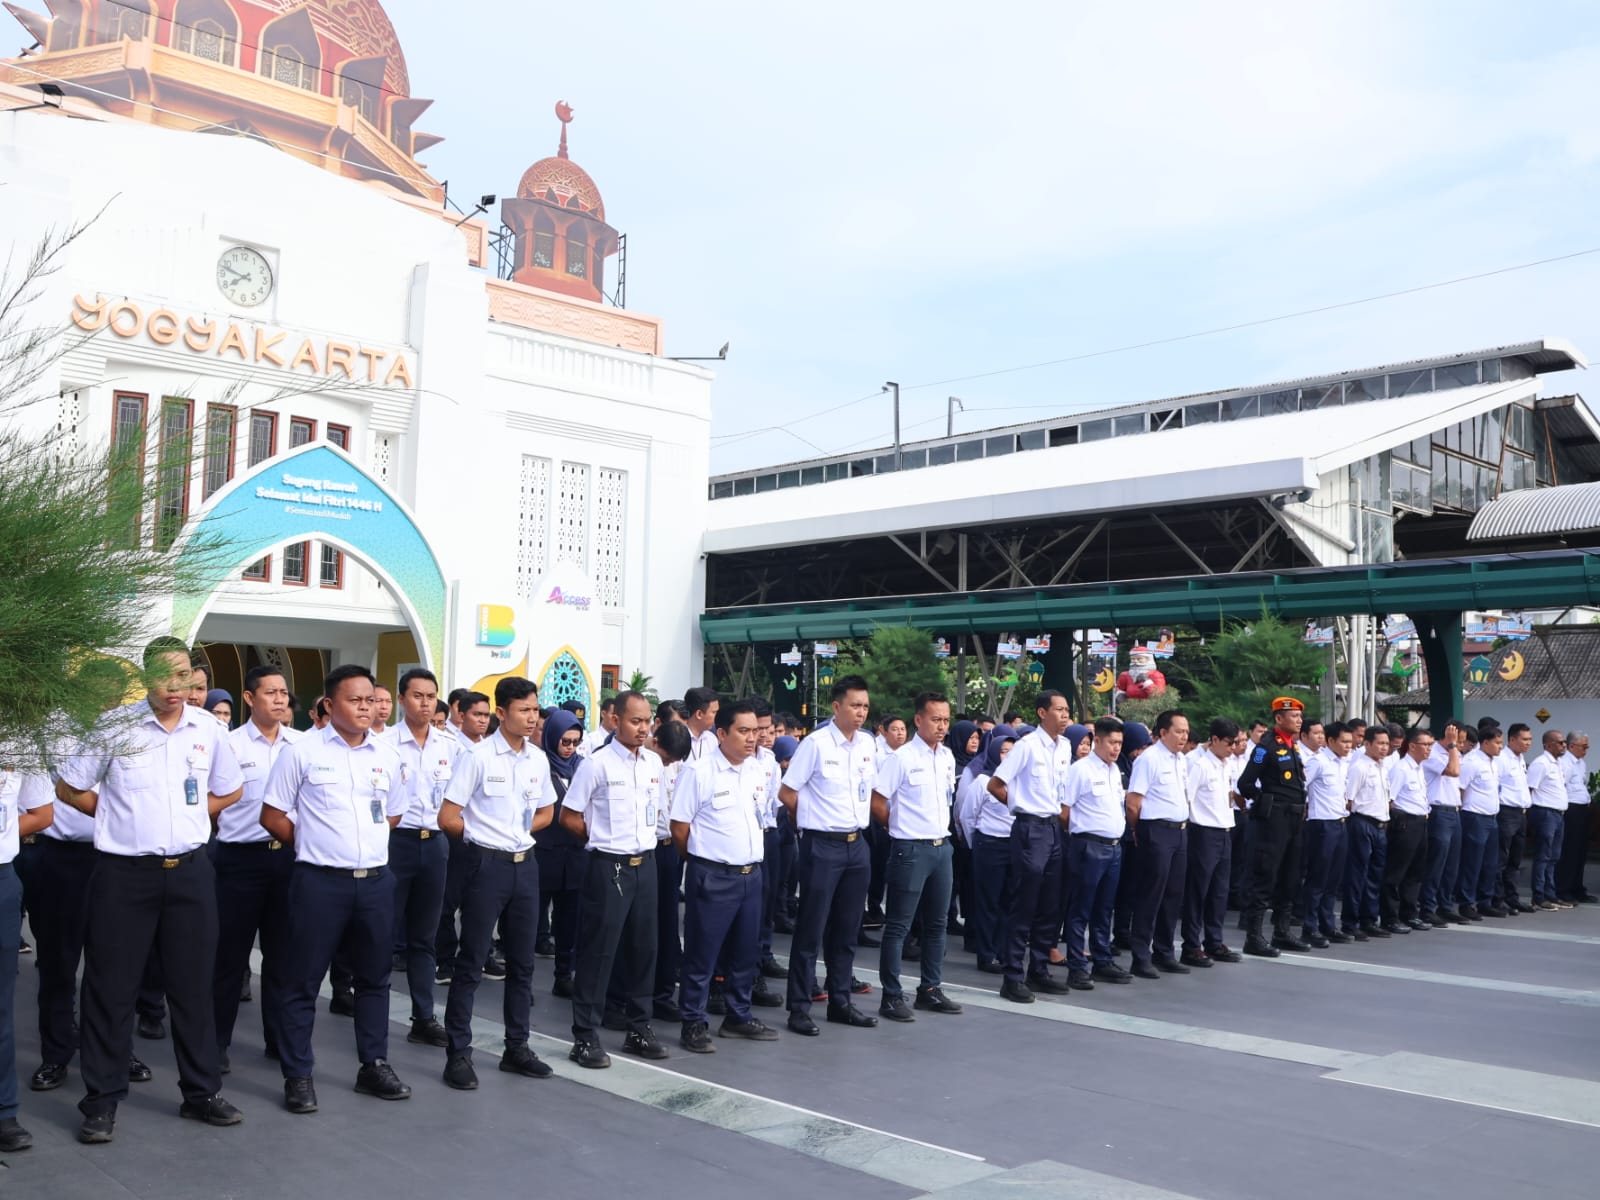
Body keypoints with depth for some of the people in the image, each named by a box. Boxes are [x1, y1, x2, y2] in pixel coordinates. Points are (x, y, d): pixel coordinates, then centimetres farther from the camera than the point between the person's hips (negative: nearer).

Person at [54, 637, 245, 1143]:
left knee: (193, 985, 10)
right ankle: (102, 1102, 17)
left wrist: (189, 818, 6)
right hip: (125, 873, -3)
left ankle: (201, 1092, 22)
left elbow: (229, 791, 16)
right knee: (111, 988, 4)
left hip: (190, 871, 3)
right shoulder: (114, 726, -7)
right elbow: (69, 788, 3)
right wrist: (119, 815, 0)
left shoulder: (209, 729, 2)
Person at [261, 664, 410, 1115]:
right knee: (303, 981, 3)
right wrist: (314, 844, 5)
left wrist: (365, 842, 12)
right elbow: (273, 816, -1)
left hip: (376, 881, 5)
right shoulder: (302, 751, -6)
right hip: (320, 881, -4)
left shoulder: (387, 756, 7)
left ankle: (374, 1066, 25)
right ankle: (297, 1076, 14)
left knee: (374, 977, 13)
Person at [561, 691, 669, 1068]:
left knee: (643, 948, 11)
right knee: (598, 951, -1)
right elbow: (568, 817, -6)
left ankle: (639, 1029, 24)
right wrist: (604, 838, 3)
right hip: (608, 867, -6)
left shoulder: (654, 762, 6)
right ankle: (585, 1037, 8)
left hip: (645, 864, 6)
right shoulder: (597, 764, -11)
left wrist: (643, 840, 13)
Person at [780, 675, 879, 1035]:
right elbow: (786, 793, -7)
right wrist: (814, 820, 4)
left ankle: (840, 1002, 24)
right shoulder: (816, 744, -12)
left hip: (856, 844, 6)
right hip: (822, 846, -6)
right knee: (811, 928, -1)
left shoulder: (867, 744, 6)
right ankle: (799, 1008, 7)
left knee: (847, 929, 13)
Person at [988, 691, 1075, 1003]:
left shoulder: (1065, 747, 9)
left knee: (1051, 906, 10)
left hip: (1054, 828, 7)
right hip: (1030, 828, -7)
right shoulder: (1027, 745, -11)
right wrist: (1022, 806, 1)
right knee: (1023, 905, -4)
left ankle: (1039, 970, 21)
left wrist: (1060, 813, 12)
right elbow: (994, 785, -10)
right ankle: (1013, 976, 3)